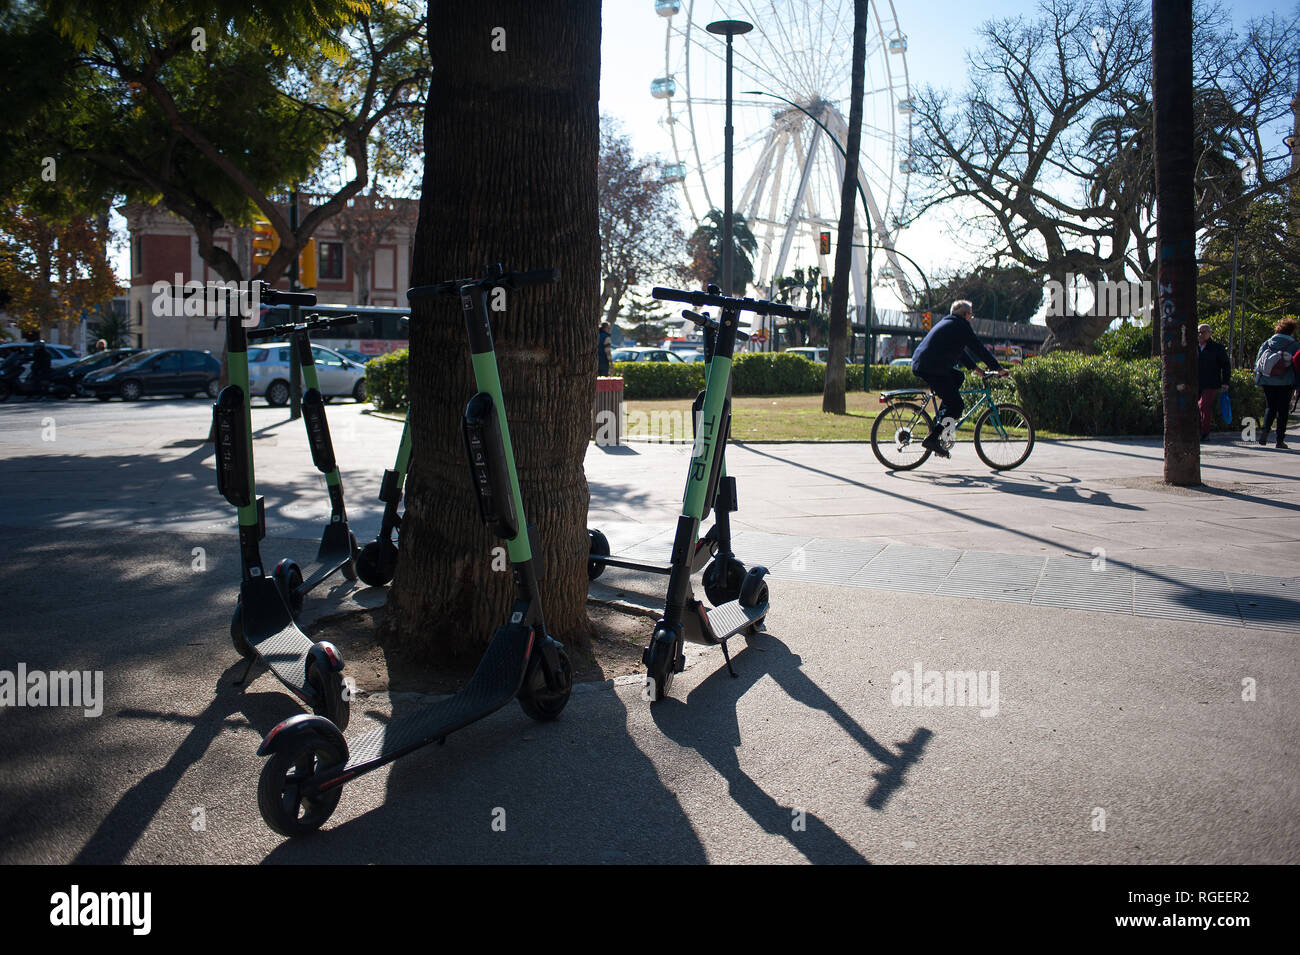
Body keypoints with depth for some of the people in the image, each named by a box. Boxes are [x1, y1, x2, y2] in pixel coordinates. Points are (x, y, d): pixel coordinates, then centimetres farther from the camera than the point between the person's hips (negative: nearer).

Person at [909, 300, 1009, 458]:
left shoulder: (946, 322, 27)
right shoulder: (961, 325, -1)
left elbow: (959, 350, 35)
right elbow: (979, 349, -2)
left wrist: (976, 368, 35)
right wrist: (999, 369, 4)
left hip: (919, 364, 10)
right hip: (931, 369, -10)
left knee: (958, 376, 28)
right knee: (956, 405, -4)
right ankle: (932, 438, -13)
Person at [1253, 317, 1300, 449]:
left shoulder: (1266, 344, 6)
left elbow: (1258, 363, 7)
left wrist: (1258, 380, 13)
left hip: (1267, 382, 3)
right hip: (1285, 383, -3)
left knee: (1271, 408, 15)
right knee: (1282, 410, 5)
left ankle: (1265, 430, -8)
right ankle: (1280, 440, 4)